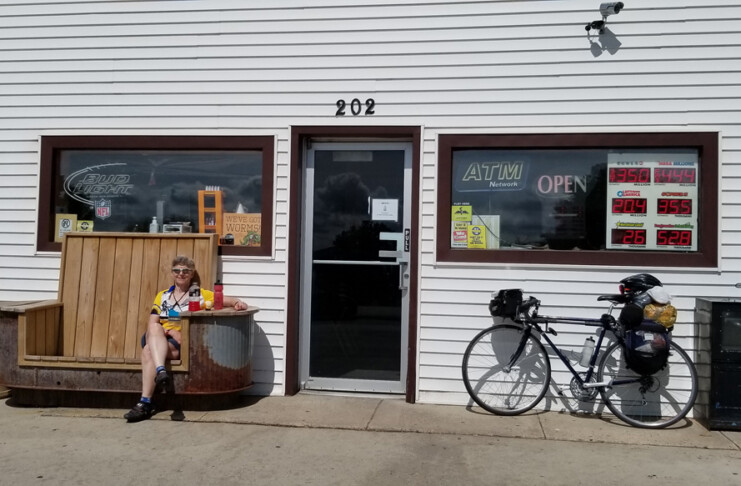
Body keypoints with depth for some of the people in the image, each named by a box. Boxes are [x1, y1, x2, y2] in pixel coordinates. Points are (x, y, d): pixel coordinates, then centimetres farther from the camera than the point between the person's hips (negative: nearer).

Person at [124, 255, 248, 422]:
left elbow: (227, 300, 1)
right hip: (156, 341, 3)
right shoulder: (162, 296, 20)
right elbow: (152, 324, 10)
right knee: (154, 328, -32)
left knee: (148, 351, -31)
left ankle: (145, 403, -34)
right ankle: (161, 371, -49)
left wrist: (238, 302, -23)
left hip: (182, 344, -3)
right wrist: (163, 330, -12)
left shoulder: (201, 295, 10)